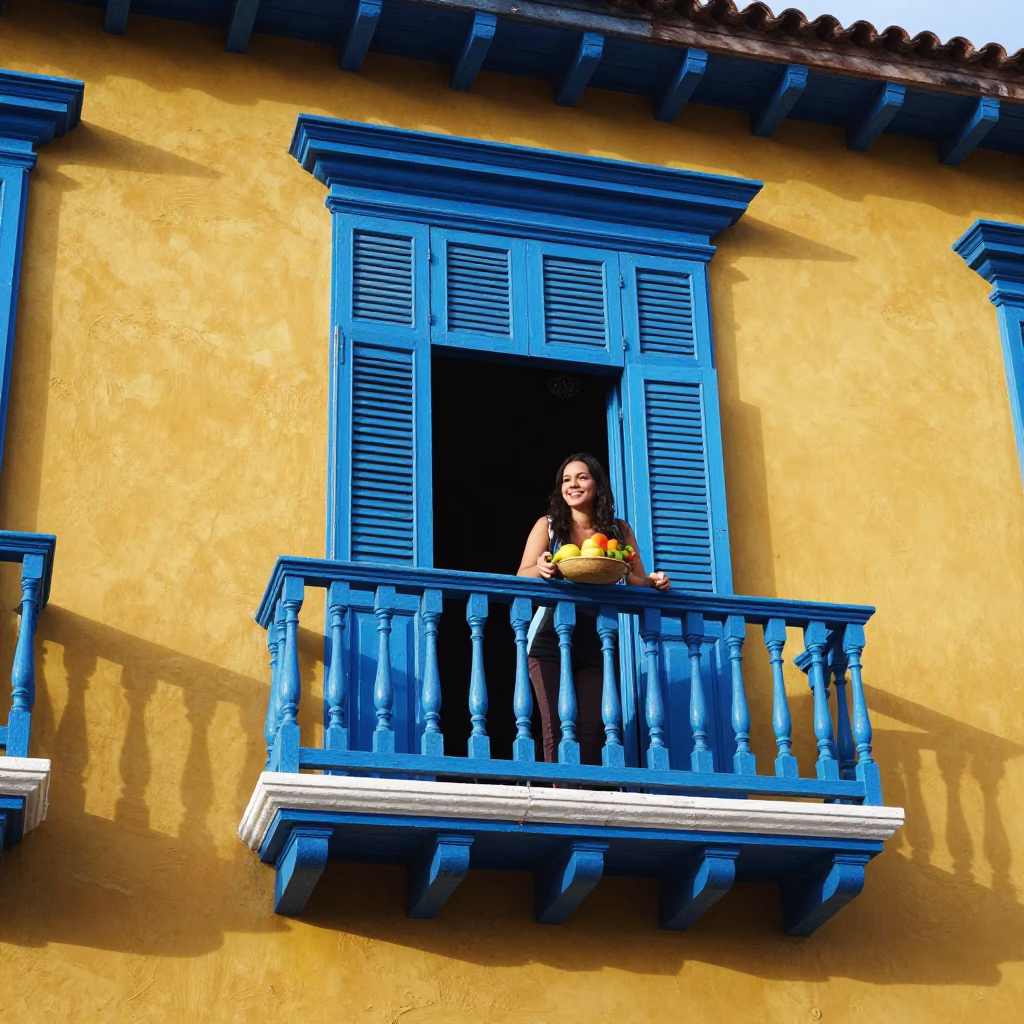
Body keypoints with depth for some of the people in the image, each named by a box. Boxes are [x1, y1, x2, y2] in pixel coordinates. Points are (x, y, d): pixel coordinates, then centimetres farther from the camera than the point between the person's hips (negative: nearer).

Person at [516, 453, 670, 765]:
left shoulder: (620, 530, 9)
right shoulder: (548, 526, 4)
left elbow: (638, 582, 8)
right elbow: (522, 577, -4)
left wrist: (654, 582, -15)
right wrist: (540, 569, -27)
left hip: (595, 643, 1)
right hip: (551, 640, -1)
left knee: (592, 727, -6)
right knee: (556, 726, -8)